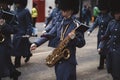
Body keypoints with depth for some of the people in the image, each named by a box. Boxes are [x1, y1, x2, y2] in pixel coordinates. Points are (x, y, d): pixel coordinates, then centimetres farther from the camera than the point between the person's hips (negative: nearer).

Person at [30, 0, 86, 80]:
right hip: (58, 60, 6)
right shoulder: (59, 24, 10)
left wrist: (74, 38, -26)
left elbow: (82, 43, -7)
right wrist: (36, 43, -7)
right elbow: (49, 35, 5)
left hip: (69, 60, -6)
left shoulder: (76, 25, -7)